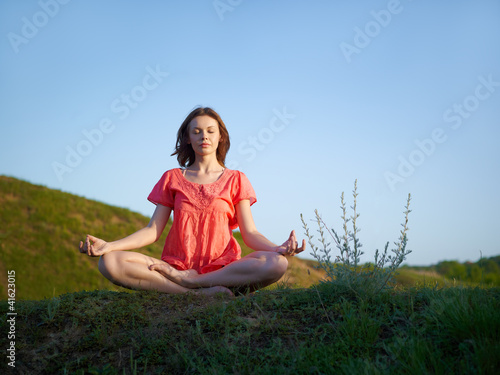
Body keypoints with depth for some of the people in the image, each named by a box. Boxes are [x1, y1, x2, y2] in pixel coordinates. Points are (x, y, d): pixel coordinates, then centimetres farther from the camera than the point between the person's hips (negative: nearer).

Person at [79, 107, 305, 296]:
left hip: (222, 267, -1)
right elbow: (152, 231, 8)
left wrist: (278, 248, -18)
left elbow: (250, 233, 5)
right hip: (176, 265, 1)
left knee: (276, 264, -32)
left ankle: (189, 281, -24)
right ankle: (201, 292, -30)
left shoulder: (235, 180, 13)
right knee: (110, 263, -26)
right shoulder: (172, 179, 16)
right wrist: (108, 245, -9)